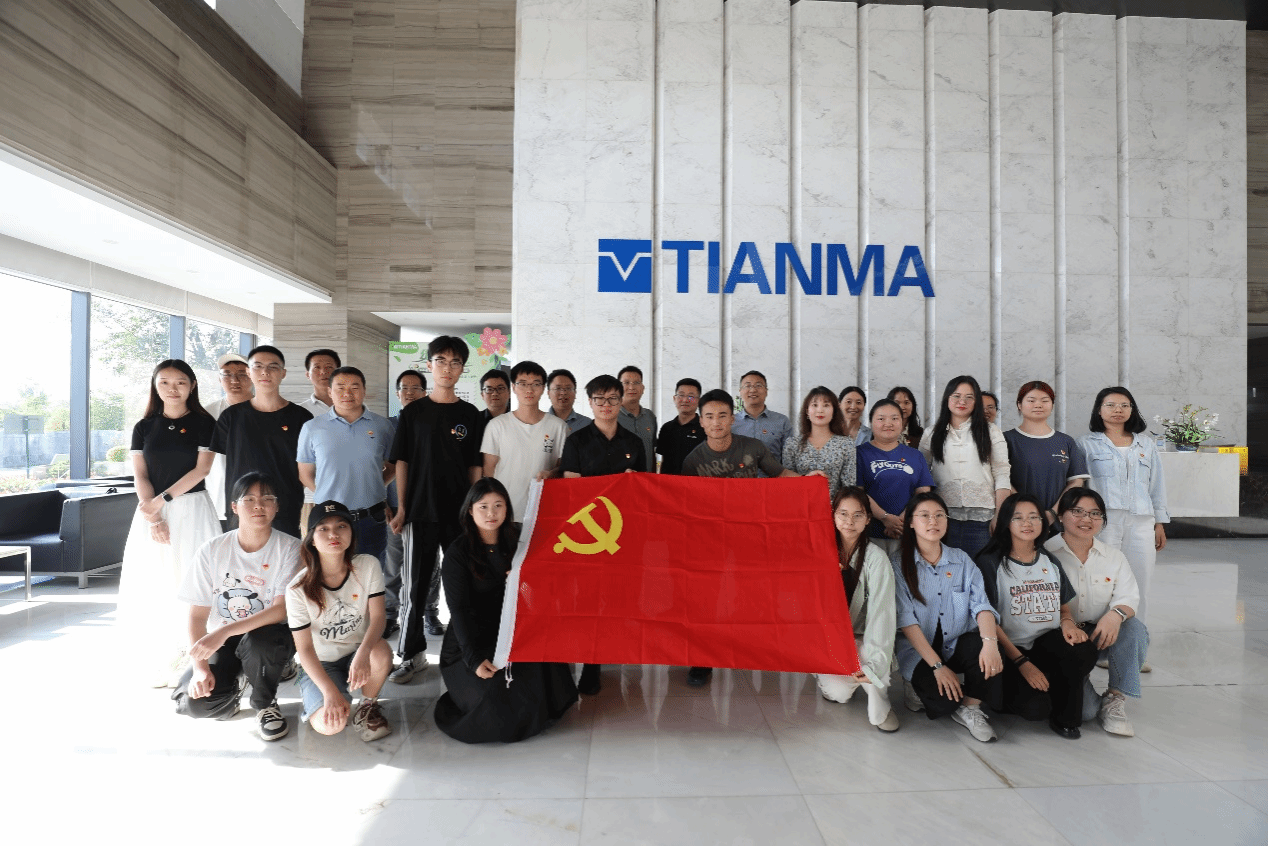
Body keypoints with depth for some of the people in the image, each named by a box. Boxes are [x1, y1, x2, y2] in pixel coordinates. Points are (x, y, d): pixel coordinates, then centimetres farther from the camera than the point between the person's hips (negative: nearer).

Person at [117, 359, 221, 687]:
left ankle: (189, 661, 5)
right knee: (151, 586, 3)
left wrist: (163, 499, -13)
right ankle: (158, 666, 15)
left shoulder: (203, 423, 1)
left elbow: (201, 469, -6)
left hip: (192, 508, -3)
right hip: (151, 511, 3)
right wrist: (153, 519, -8)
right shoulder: (144, 427, 9)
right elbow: (140, 475, 3)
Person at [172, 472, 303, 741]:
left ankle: (265, 704, -5)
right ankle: (231, 693, 15)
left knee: (257, 642, -37)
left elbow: (282, 609, -21)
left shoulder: (289, 548, -11)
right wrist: (199, 667, -18)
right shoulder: (213, 550, -5)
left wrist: (225, 631, -31)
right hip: (220, 641, 2)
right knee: (193, 701, -24)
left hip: (269, 636, -2)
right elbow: (198, 614, -5)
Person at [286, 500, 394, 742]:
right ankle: (315, 703, 12)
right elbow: (304, 648, -14)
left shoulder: (368, 565, -13)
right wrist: (330, 691, -25)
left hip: (357, 653, 1)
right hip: (320, 663, -1)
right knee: (330, 724, -26)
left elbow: (378, 616, -16)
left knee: (381, 652, -34)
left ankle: (367, 707, -3)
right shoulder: (298, 589, -16)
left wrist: (363, 653, -36)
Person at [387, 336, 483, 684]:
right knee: (414, 586, 5)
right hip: (421, 510, -1)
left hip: (460, 512, 1)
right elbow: (401, 462, 4)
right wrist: (401, 507, -2)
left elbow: (475, 466, 7)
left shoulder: (469, 414, 6)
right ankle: (412, 654, 19)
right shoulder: (413, 412, 4)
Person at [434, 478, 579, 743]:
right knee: (497, 703, -23)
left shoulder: (517, 542, 5)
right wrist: (474, 659, -22)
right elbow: (459, 609, -14)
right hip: (471, 642, -4)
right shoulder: (457, 553, -8)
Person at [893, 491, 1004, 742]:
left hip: (957, 646, 3)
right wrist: (937, 665, -22)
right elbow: (906, 620, -14)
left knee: (981, 644, -30)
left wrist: (990, 641, -28)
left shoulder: (961, 560, 6)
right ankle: (921, 686, 6)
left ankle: (970, 708, -7)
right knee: (944, 700, -29)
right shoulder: (899, 564, -7)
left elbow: (981, 604, -8)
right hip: (918, 652, -3)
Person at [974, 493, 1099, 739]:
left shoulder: (1050, 561, 14)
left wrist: (1068, 622, -6)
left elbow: (1064, 606, 20)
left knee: (1085, 650, -29)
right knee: (1035, 708, -28)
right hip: (1011, 651, -5)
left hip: (1049, 644, 5)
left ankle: (1064, 717, -3)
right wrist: (1022, 663, -15)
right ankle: (1009, 691, 11)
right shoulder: (990, 562, -5)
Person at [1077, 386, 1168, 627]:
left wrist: (1160, 524, 14)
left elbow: (1157, 485, 19)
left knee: (1140, 582, 3)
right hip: (1102, 520, -3)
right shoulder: (1087, 444, 8)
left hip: (1141, 521, 4)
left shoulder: (1146, 445, 20)